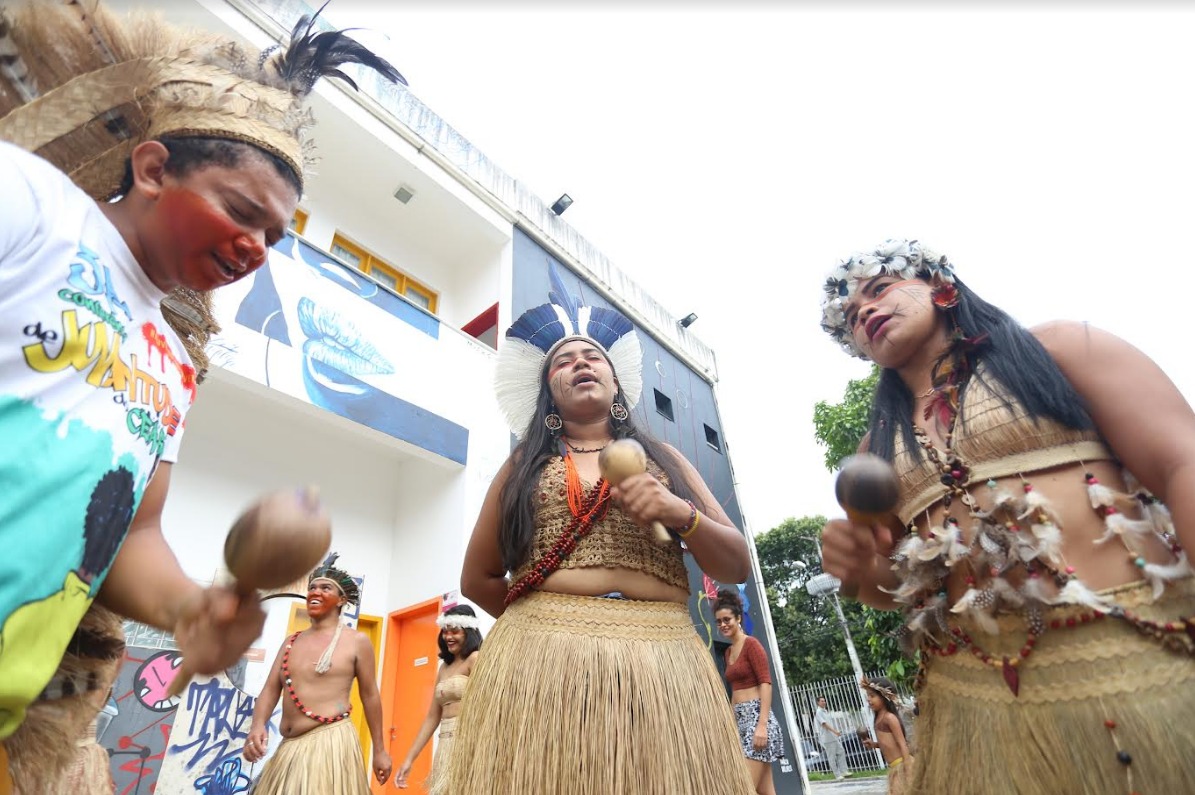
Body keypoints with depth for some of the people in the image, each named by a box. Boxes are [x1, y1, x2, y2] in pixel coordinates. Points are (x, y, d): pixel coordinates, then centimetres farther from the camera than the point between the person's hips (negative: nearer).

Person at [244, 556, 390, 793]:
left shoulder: (357, 641, -2)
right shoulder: (291, 641, 12)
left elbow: (370, 696, 2)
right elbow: (271, 689, 9)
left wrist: (379, 751, 4)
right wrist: (257, 725, -13)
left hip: (331, 743, -5)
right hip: (287, 747, 5)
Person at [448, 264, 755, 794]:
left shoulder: (662, 458, 12)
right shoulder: (522, 466, 11)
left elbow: (737, 565, 7)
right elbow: (477, 580, 16)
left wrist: (680, 514, -10)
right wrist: (545, 616, 10)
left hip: (663, 663, 1)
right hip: (541, 662, 0)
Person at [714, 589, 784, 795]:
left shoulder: (751, 644, -8)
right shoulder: (729, 652, 15)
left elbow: (766, 683, -15)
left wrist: (762, 724, -22)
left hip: (756, 715, -8)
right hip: (740, 718, 8)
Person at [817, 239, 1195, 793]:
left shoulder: (1057, 348, 5)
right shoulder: (877, 447, 13)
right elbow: (891, 589, 17)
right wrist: (859, 569, -6)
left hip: (1144, 656, -2)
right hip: (976, 690, 3)